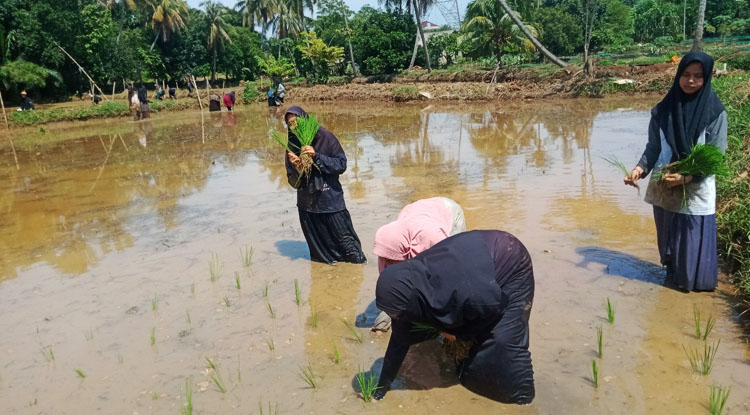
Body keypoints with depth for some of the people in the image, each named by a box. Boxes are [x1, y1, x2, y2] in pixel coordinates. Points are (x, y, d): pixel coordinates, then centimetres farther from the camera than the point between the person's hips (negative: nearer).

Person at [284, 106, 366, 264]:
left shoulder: (325, 137, -7)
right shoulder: (292, 145, 2)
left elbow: (341, 165, -11)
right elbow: (293, 182, 3)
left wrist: (316, 156, -21)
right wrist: (296, 168, -19)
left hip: (331, 201, -3)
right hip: (308, 205, 3)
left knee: (345, 239, 5)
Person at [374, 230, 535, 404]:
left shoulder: (465, 293, -44)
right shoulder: (409, 284, -21)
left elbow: (497, 306, -20)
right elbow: (401, 336, -8)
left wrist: (458, 332, -12)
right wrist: (383, 383, -2)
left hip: (511, 266, -6)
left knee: (504, 340, -12)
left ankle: (520, 392, 12)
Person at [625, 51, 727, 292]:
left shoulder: (715, 113, -8)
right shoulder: (664, 109, -1)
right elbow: (653, 146, 3)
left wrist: (686, 176, -23)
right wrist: (640, 168, -15)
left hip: (696, 190, -2)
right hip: (664, 188, 3)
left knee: (693, 239, 6)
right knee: (668, 236, 15)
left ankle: (693, 281, 26)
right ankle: (673, 275, 35)